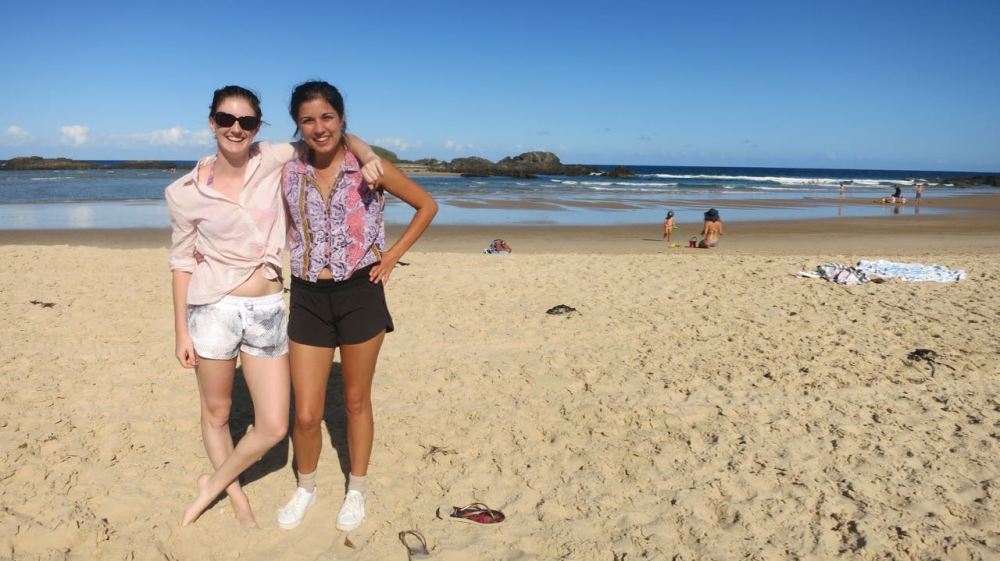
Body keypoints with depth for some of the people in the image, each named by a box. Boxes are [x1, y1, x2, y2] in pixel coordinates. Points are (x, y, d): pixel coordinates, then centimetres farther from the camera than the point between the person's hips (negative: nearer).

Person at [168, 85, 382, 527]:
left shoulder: (274, 161, -3)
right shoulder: (186, 192, -4)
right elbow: (182, 261, 2)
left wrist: (367, 155, -15)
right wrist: (181, 330, 1)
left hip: (267, 311, 2)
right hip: (213, 308, -1)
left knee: (273, 427, 3)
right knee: (216, 413, 14)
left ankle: (212, 485, 30)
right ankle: (237, 496, 39)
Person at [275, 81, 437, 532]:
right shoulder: (289, 175, 2)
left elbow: (427, 206, 4)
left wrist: (392, 256, -2)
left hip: (360, 295, -2)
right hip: (308, 299, 2)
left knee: (356, 401, 12)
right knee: (306, 414, 4)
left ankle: (357, 491, 33)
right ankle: (305, 488, 32)